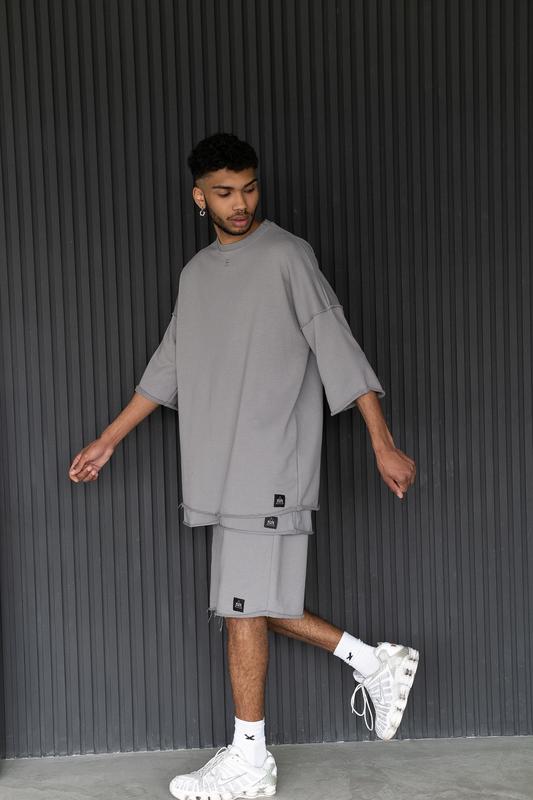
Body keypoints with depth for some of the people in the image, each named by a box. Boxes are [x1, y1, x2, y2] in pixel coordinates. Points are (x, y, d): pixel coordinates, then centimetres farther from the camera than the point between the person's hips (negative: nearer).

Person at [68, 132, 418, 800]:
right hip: (224, 468, 7)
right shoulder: (196, 272, 15)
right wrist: (106, 442, 20)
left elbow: (338, 349, -9)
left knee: (244, 605, -4)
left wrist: (384, 445, -13)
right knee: (252, 600, 10)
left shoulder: (286, 256, -6)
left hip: (271, 465, -7)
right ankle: (374, 663, 22)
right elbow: (167, 368, 20)